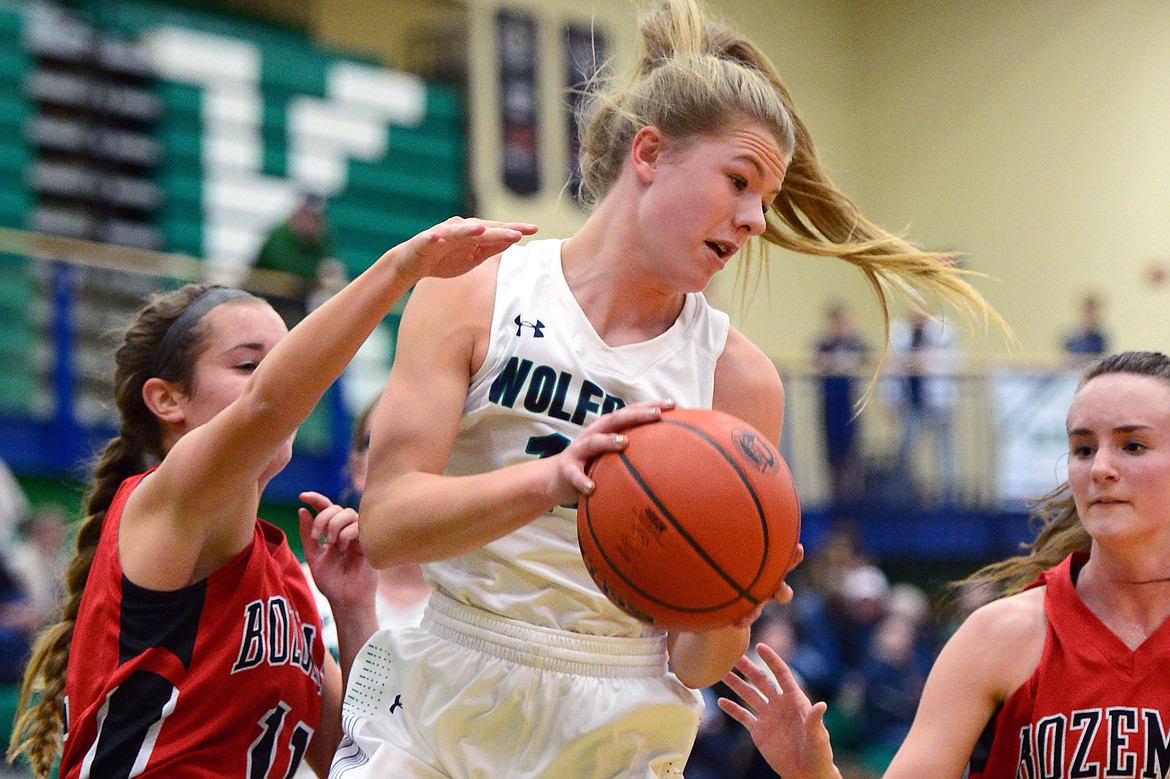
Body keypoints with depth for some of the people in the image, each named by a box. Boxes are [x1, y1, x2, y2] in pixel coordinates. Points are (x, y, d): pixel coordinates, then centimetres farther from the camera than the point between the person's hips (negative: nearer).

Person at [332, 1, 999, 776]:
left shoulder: (740, 378, -2)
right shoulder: (473, 294, -4)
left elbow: (698, 666, -1)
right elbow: (385, 523, -15)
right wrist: (549, 481, -31)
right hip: (436, 700, -2)